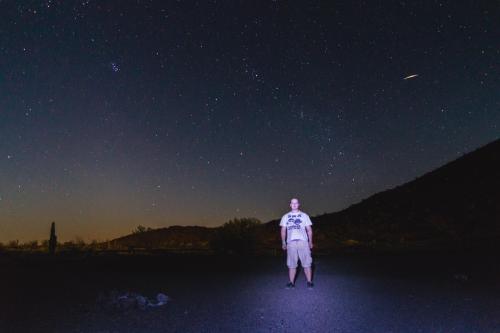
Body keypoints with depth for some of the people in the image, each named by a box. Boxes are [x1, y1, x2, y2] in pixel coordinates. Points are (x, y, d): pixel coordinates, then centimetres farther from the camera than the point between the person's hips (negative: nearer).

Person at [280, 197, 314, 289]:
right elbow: (283, 230, 15)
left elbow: (309, 229, 12)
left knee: (307, 263, -3)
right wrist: (283, 242, 7)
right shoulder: (285, 216, 15)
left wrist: (310, 242, 6)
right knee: (291, 264, 2)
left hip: (303, 241, -1)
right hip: (290, 242, 1)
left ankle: (309, 282, 3)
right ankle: (291, 282, 9)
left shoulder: (304, 215, 12)